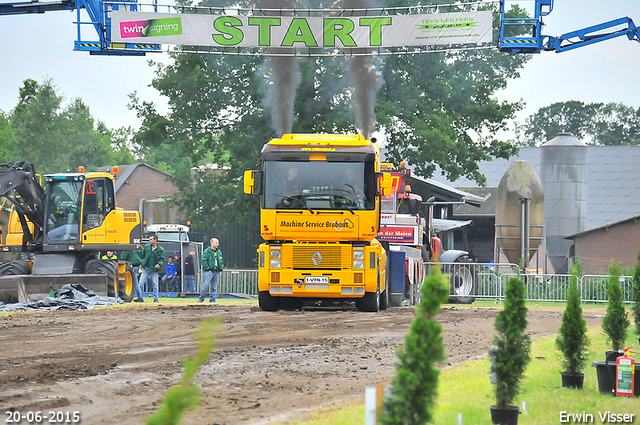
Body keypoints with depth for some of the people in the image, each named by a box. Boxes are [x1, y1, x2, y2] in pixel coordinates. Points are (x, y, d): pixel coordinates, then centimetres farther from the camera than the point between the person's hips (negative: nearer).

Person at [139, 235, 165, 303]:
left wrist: (159, 264, -22)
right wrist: (141, 263, 11)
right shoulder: (146, 247, 6)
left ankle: (155, 299, 12)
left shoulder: (161, 250, -3)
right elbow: (142, 256, 17)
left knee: (155, 285, 2)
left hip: (154, 269, -2)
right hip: (146, 268, 2)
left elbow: (162, 259, -4)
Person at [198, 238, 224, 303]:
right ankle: (201, 299, -2)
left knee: (214, 287, 5)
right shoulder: (206, 251, -4)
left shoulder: (219, 252, 15)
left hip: (217, 272, 6)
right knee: (205, 286, -9)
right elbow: (204, 261, -8)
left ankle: (213, 299, 10)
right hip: (209, 271, -6)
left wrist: (221, 269, 9)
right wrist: (208, 269, -13)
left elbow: (221, 261, 21)